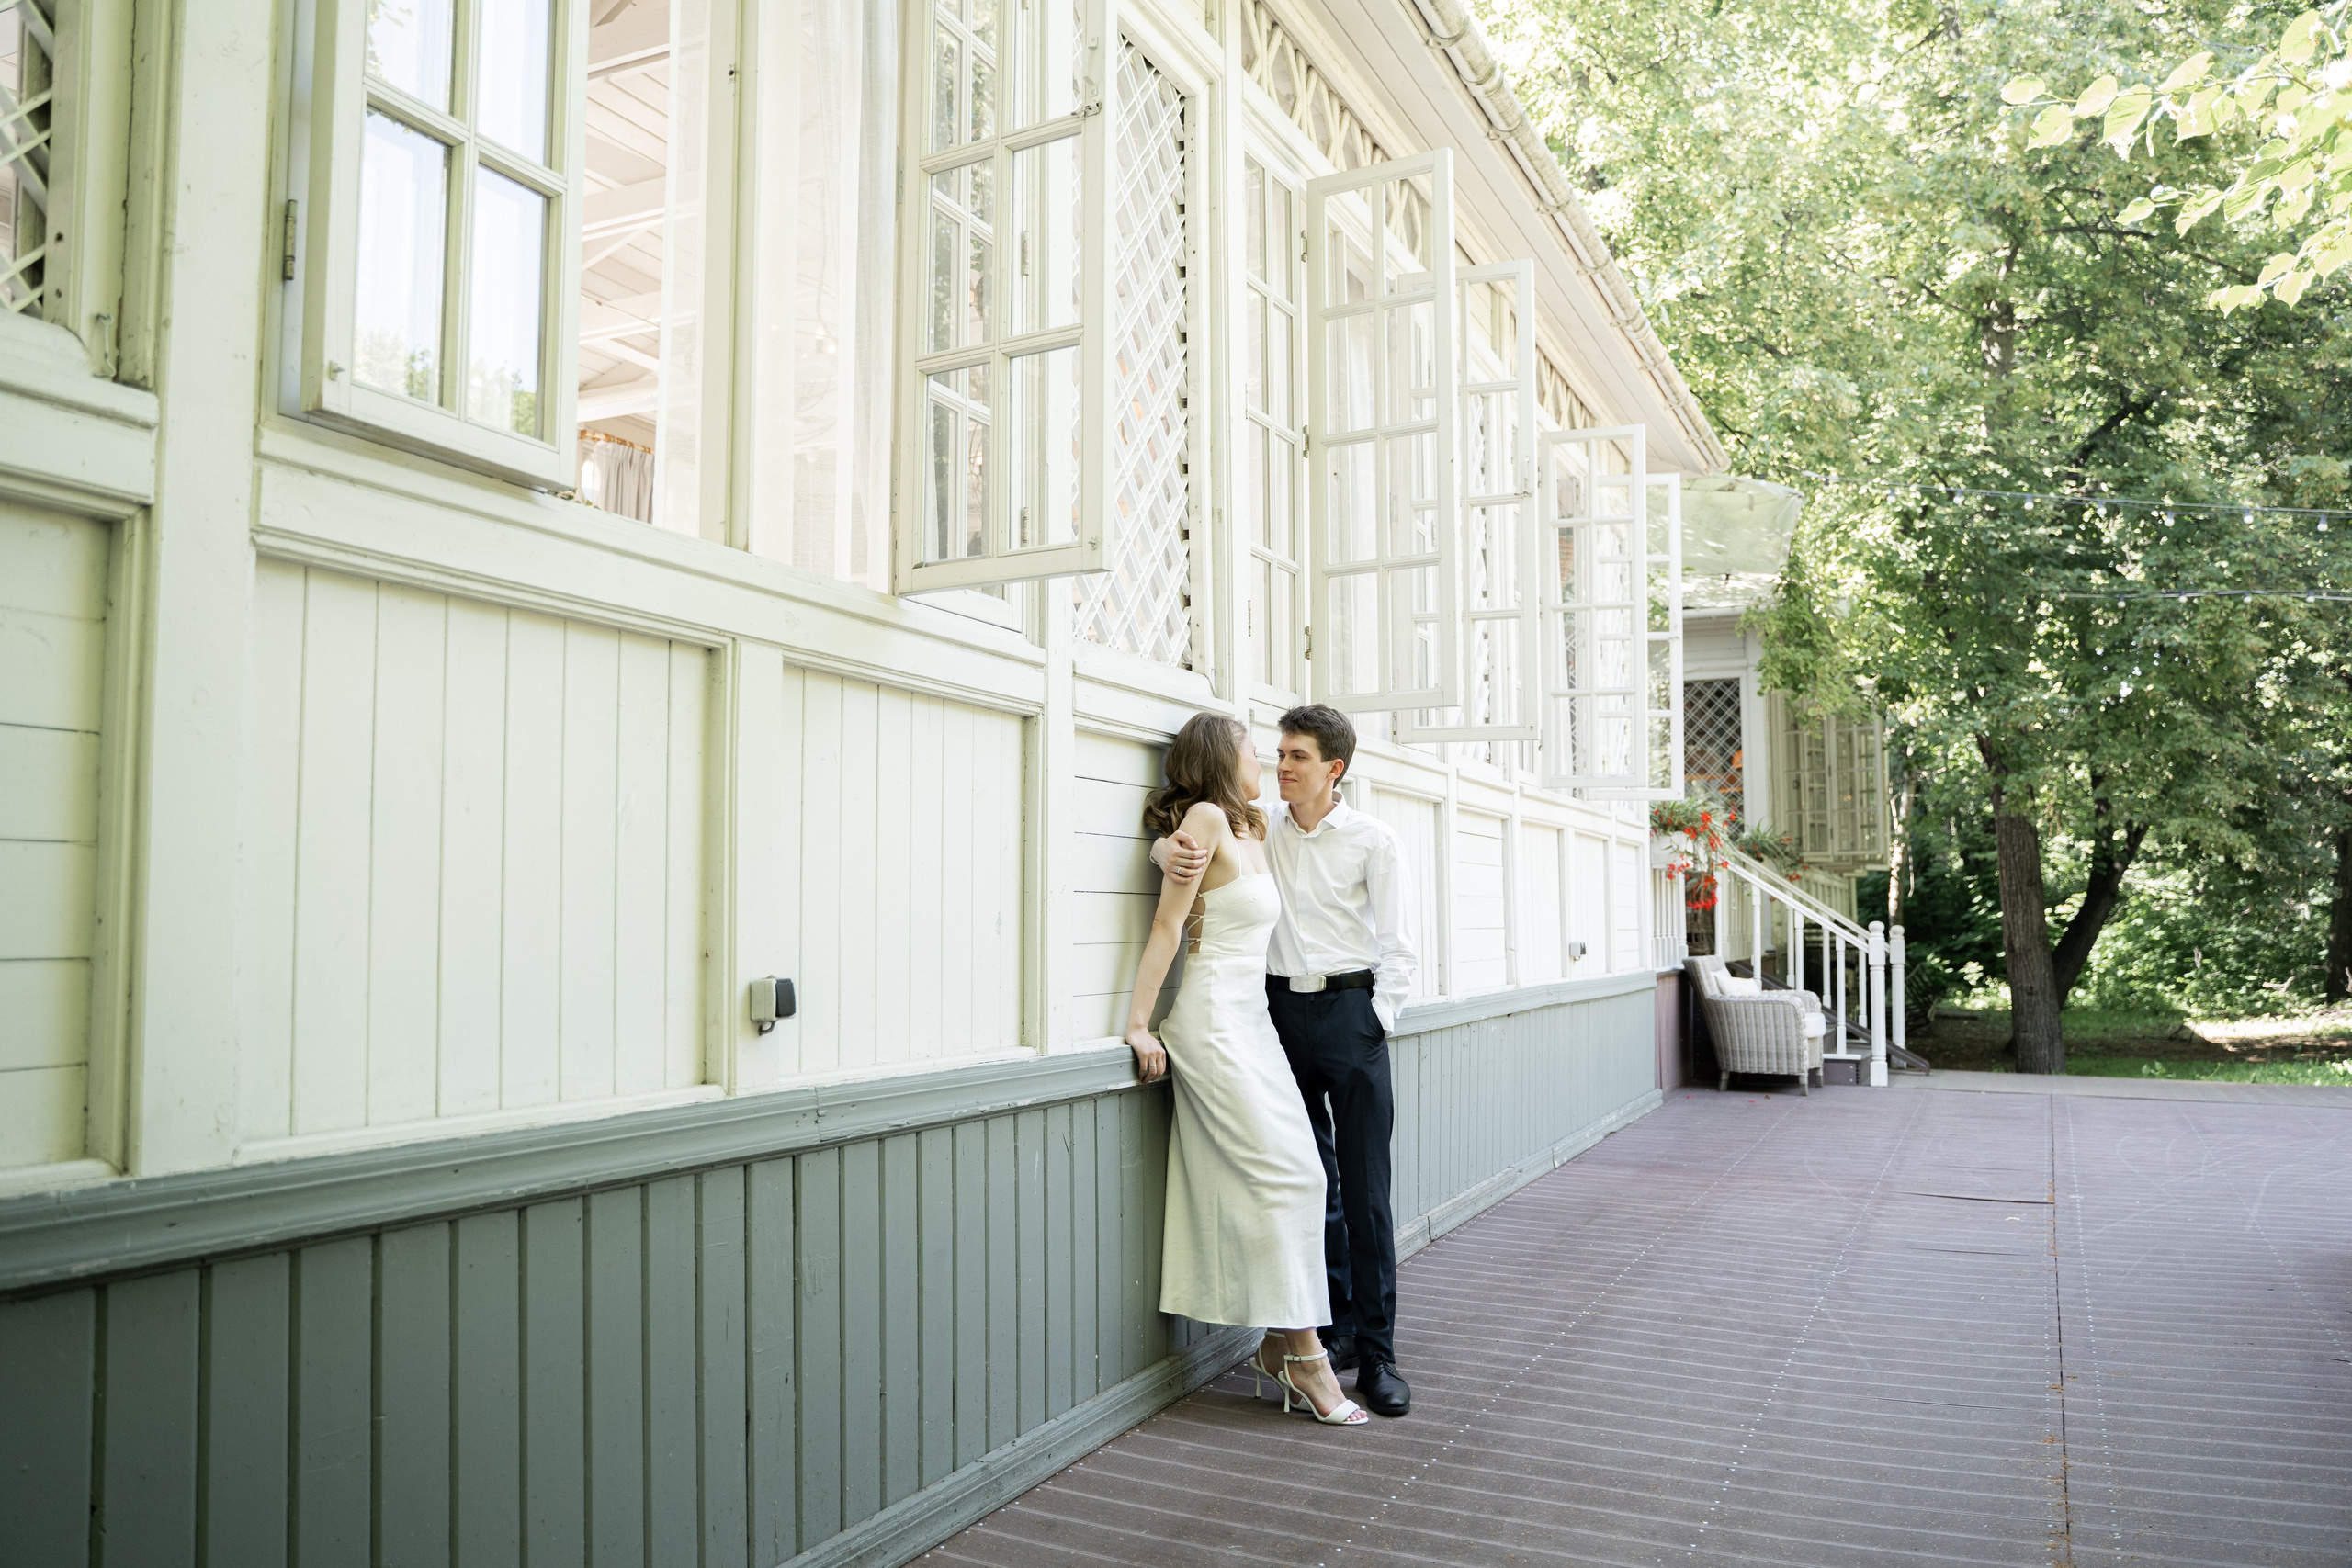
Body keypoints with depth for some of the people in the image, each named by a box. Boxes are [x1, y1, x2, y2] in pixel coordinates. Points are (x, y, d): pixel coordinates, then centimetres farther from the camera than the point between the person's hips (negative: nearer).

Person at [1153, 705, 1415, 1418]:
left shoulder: (1372, 839, 0)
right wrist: (1169, 850, -13)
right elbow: (1187, 841, 11)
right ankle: (1339, 1325, 24)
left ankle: (1377, 1352, 4)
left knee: (1365, 1188, -4)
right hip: (1281, 1009, 3)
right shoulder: (1262, 829, 8)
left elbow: (1395, 947, 0)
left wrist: (1374, 1023, -7)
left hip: (1350, 1009, -3)